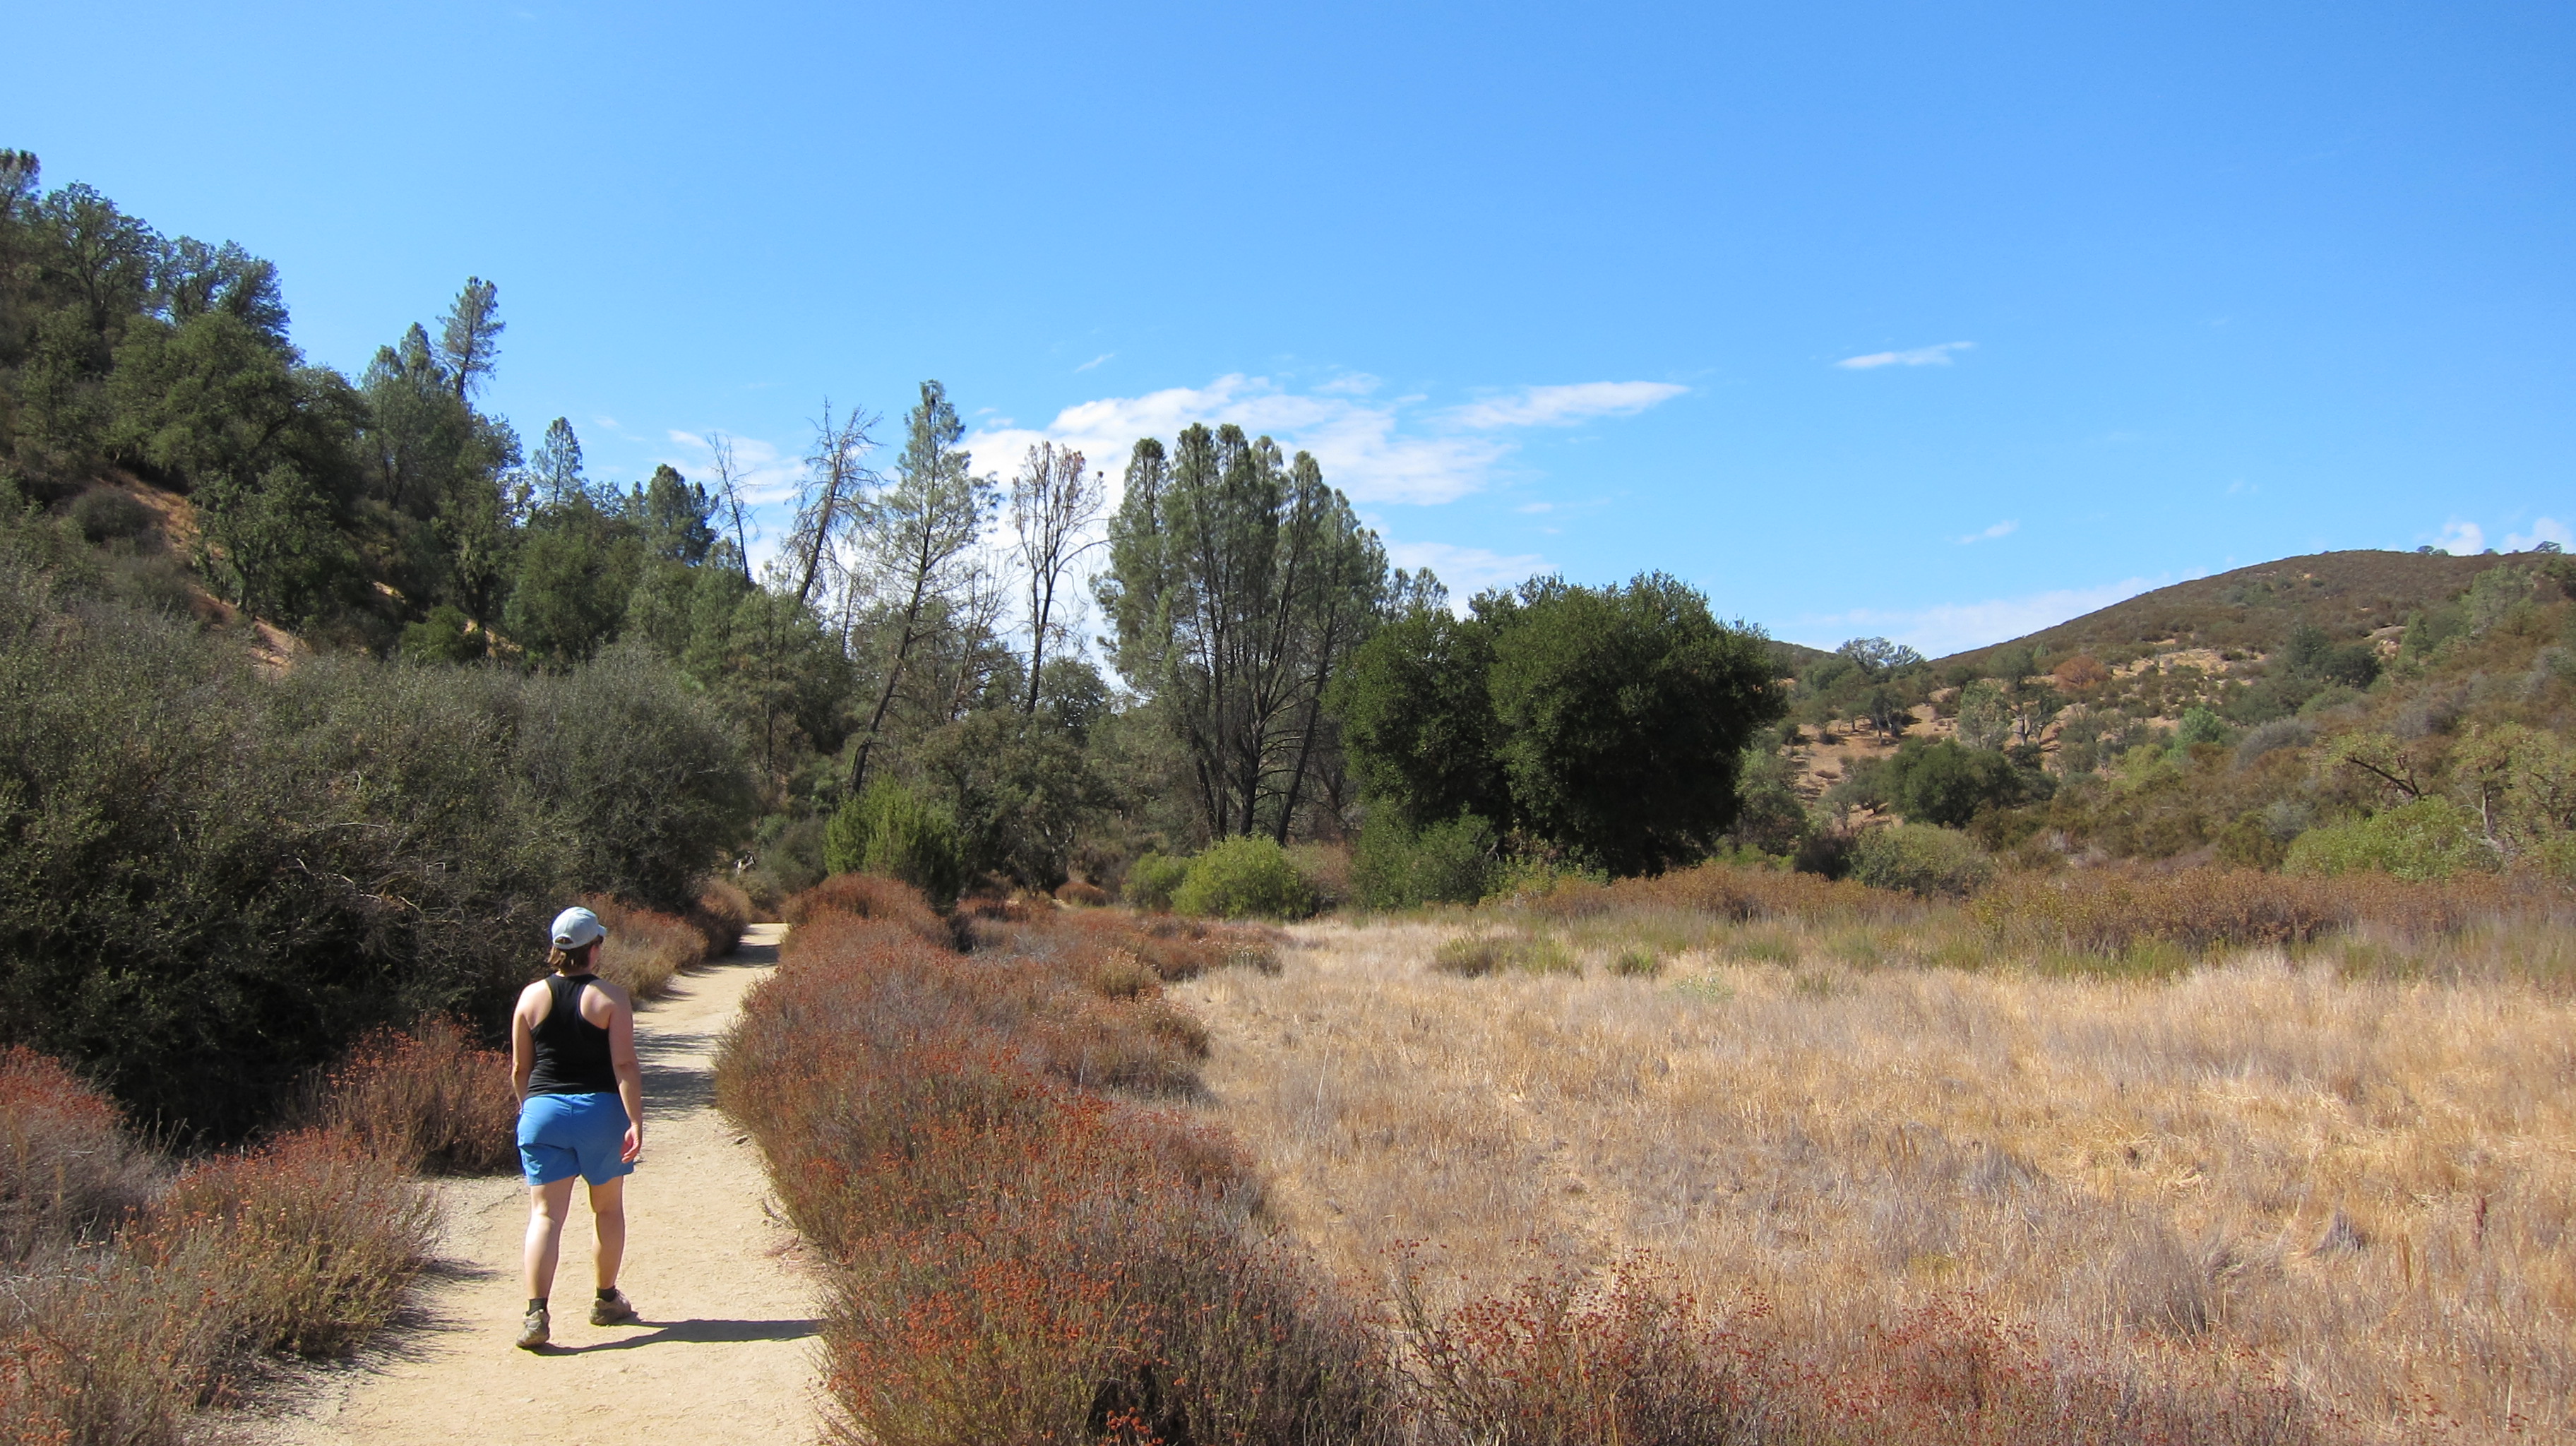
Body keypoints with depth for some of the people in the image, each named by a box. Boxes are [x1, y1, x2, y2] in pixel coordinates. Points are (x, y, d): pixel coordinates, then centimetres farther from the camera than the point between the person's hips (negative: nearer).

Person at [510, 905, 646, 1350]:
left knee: (545, 1215, 0)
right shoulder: (610, 997, -7)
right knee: (608, 1209, 16)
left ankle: (537, 1313, -13)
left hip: (543, 1111, 2)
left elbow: (519, 1069, 9)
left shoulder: (532, 997, 3)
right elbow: (624, 1065, -13)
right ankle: (607, 1300, 28)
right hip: (600, 1110, -2)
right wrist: (636, 1122, -13)